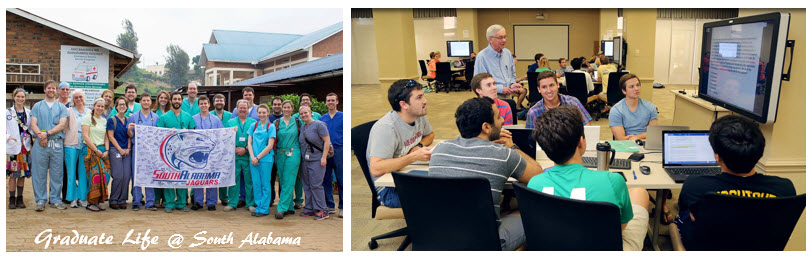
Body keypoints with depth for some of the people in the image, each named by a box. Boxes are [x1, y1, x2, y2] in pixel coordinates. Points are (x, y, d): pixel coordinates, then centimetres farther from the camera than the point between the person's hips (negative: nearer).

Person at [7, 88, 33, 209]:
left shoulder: (29, 113, 9)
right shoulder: (8, 112, 1)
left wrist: (30, 135, -4)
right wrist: (8, 137, -11)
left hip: (25, 146, 3)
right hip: (12, 147, -3)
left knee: (23, 174, 6)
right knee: (13, 174, -4)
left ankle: (20, 198, 14)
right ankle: (12, 199, 5)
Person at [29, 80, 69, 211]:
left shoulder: (61, 107, 12)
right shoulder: (37, 106, 13)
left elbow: (61, 125, -1)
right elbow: (33, 124, 3)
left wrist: (47, 133, -14)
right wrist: (40, 135, -16)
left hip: (57, 144, 0)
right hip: (40, 144, 0)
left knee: (57, 173, 3)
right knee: (39, 173, 0)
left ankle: (55, 199, 11)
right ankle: (40, 200, 7)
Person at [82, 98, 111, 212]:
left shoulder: (104, 120, 17)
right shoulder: (87, 118, 0)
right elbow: (85, 136, -7)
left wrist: (106, 151, 0)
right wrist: (96, 150, -11)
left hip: (103, 150, 5)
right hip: (91, 150, -5)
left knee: (104, 175, -4)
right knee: (94, 175, -12)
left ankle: (98, 201, 4)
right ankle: (91, 202, -4)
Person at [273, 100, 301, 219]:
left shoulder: (297, 122, 5)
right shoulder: (277, 123, 8)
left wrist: (301, 153, 7)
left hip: (293, 154, -3)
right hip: (280, 154, 3)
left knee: (288, 182, -9)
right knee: (282, 182, 6)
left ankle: (281, 209, -11)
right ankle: (290, 207, 15)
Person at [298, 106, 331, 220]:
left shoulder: (319, 124, -8)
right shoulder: (302, 127, 14)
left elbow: (327, 141, -12)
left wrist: (324, 157, -17)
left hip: (317, 160, -7)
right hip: (305, 160, 7)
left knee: (316, 185, -9)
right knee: (307, 185, 10)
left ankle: (322, 210, -2)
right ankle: (309, 209, 18)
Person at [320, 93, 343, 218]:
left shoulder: (343, 116, 3)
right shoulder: (322, 118, 13)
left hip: (339, 151, -4)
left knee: (341, 180, -3)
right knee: (326, 179, 7)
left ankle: (342, 207, 3)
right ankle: (330, 205, 17)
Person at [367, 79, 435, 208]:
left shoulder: (419, 116, 0)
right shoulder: (385, 128, -25)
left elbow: (430, 134, 24)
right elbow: (376, 170, -33)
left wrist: (418, 146, -1)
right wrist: (414, 156, -32)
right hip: (388, 189, -8)